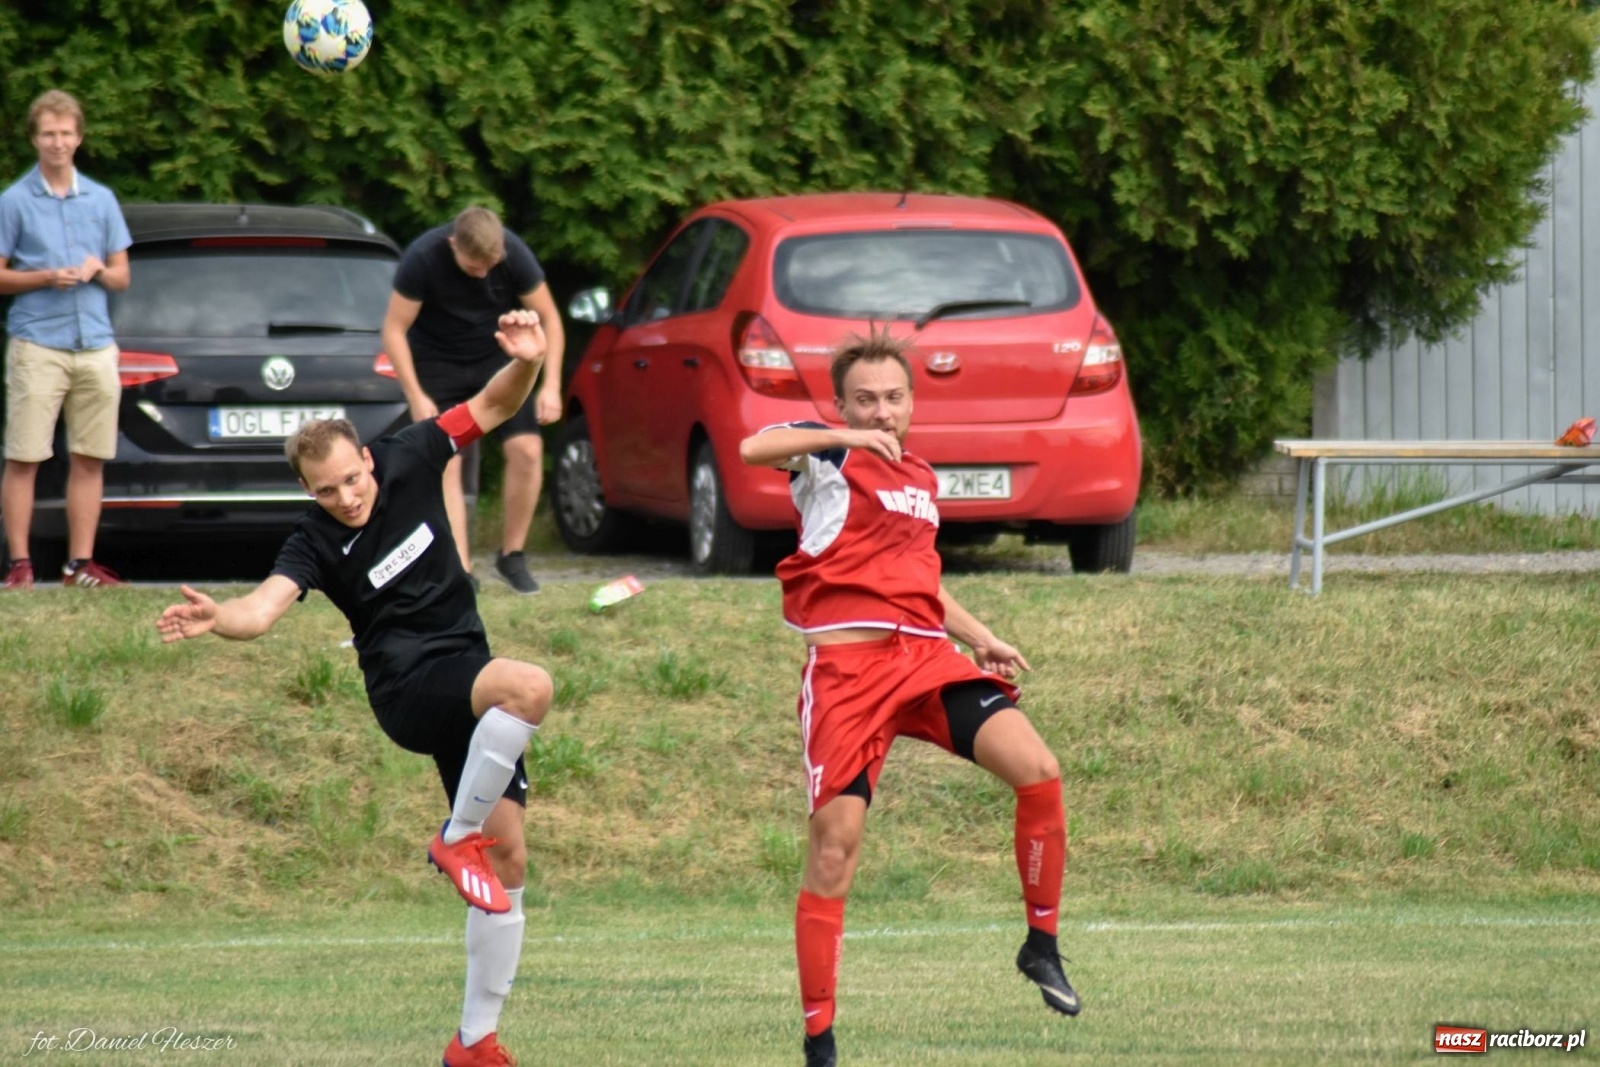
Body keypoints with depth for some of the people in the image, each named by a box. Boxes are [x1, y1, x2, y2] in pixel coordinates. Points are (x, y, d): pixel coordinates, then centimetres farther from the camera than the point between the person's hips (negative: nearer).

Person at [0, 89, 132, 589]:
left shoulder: (101, 200, 13)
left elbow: (122, 276, 16)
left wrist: (98, 271, -5)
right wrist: (45, 277, -14)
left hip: (95, 345, 4)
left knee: (90, 458, 4)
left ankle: (81, 563, 9)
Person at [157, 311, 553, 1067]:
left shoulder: (410, 460, 0)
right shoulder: (316, 543, -11)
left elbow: (494, 407, 5)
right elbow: (264, 608, -26)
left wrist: (526, 363, -16)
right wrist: (217, 619, -48)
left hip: (467, 686, 5)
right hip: (408, 687, -5)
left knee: (508, 860, 2)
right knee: (530, 687, -36)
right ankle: (458, 837, -20)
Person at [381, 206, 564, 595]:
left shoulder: (514, 255, -21)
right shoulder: (423, 258, -26)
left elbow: (548, 318, -9)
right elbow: (394, 330, -18)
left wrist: (551, 386, -17)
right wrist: (416, 397, -23)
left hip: (497, 358, 2)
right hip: (437, 363, -2)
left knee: (527, 450, -12)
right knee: (444, 464, -13)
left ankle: (512, 556, 4)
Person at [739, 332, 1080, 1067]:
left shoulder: (923, 479, 21)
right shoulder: (828, 458, 2)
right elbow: (754, 449, -21)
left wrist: (980, 639, 26)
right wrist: (848, 437, -26)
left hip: (926, 655, 5)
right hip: (849, 664, -5)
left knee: (1037, 771, -15)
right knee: (835, 845, -6)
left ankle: (1042, 945, 2)